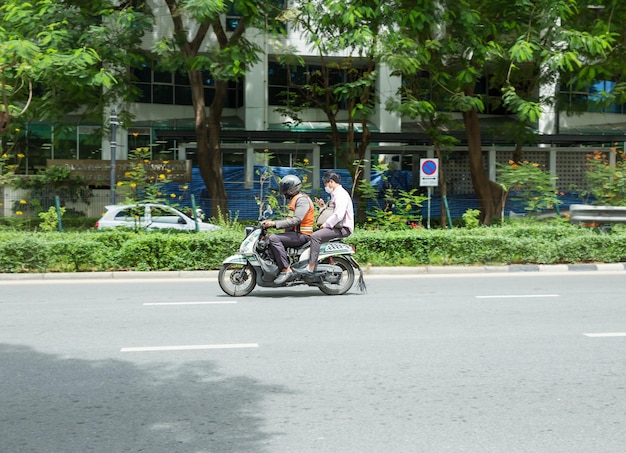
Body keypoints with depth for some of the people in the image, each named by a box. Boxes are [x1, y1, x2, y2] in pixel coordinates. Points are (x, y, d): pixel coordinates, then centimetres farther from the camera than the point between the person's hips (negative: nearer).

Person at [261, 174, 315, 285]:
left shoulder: (302, 199, -11)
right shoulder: (295, 199, 23)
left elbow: (296, 220, -24)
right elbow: (290, 220, 22)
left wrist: (274, 223, -25)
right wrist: (271, 222, 11)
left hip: (301, 235, -11)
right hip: (295, 233, 11)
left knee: (274, 238, -26)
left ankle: (286, 270, -29)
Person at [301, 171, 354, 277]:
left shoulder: (341, 194, -13)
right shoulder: (336, 194, 22)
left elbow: (339, 215, -24)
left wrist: (325, 225, -18)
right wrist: (324, 206, 12)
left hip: (343, 228, -11)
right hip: (338, 227, 11)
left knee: (315, 236, -26)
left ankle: (311, 268, -31)